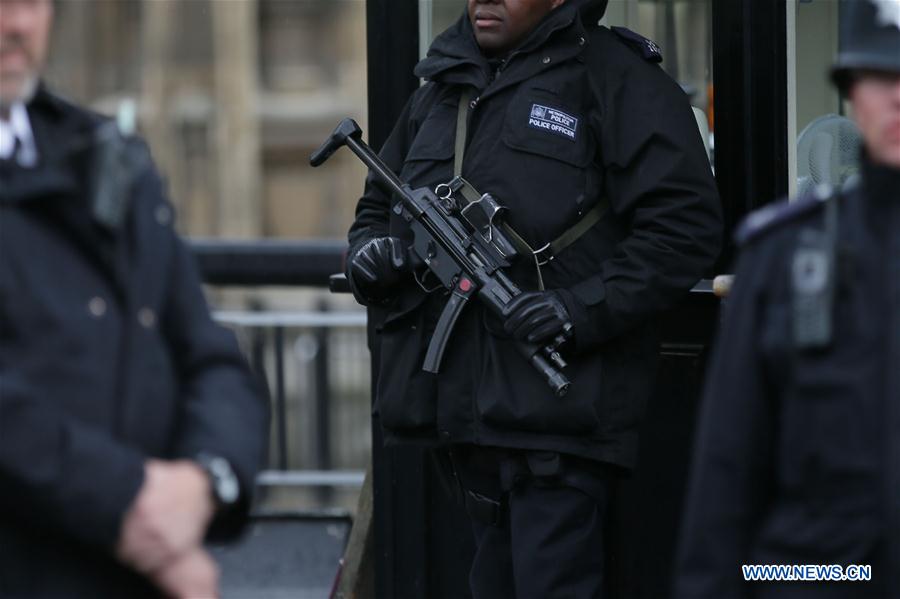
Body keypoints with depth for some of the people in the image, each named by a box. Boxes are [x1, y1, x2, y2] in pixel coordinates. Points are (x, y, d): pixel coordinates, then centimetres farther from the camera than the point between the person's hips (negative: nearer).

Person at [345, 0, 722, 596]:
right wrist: (369, 251, 4)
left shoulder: (617, 79, -4)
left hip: (557, 407, -7)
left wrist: (583, 307, -20)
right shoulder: (442, 88, 18)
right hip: (465, 411, 8)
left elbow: (686, 225, -11)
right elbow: (377, 206, 28)